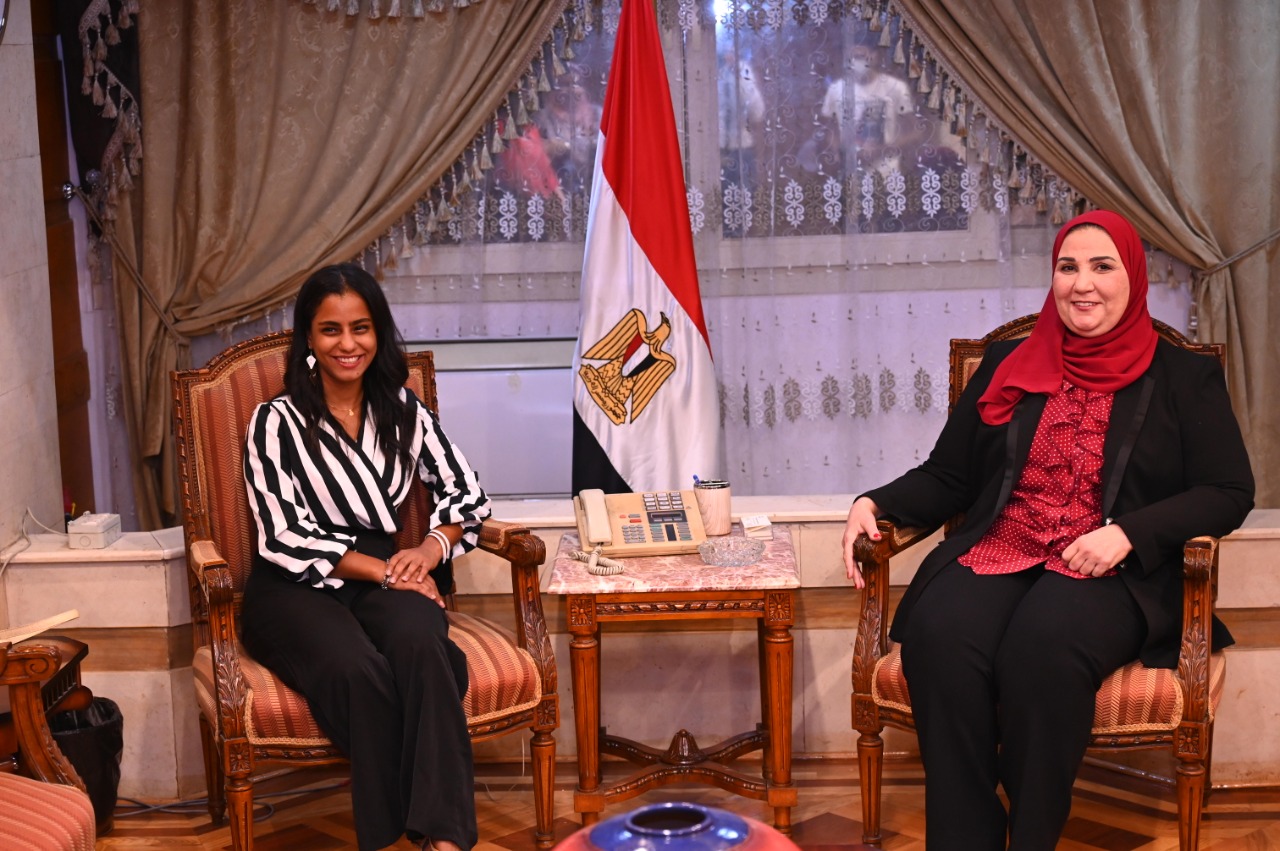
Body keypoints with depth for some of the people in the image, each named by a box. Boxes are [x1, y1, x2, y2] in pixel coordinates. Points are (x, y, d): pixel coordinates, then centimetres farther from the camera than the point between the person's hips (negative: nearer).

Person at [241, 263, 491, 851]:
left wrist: (431, 547, -9)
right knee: (357, 670, -36)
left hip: (385, 574, 3)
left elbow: (465, 493, 12)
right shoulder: (278, 421, -4)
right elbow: (285, 539, -9)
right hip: (297, 589, -3)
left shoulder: (401, 409, 10)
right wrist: (383, 570, -14)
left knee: (419, 641, -34)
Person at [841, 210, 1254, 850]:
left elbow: (1229, 493, 3)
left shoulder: (1183, 378, 12)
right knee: (938, 635, -32)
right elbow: (946, 477, 18)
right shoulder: (1007, 365, 19)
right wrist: (875, 503, -2)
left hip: (1114, 573, -2)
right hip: (996, 553, 3)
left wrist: (1129, 532, -13)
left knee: (1043, 643, -37)